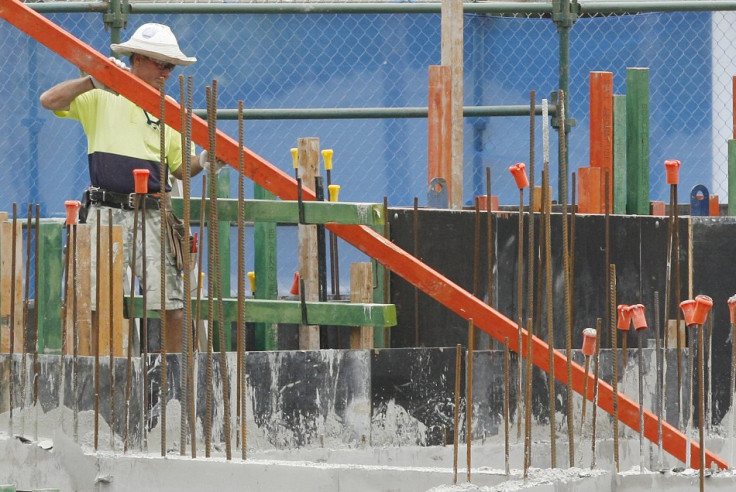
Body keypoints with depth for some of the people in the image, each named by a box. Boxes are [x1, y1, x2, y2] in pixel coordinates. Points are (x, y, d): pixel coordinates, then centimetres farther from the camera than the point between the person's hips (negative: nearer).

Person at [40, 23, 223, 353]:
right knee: (99, 304, -1)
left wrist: (202, 163, -7)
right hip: (106, 213, -2)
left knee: (171, 304, -7)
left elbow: (179, 166, 15)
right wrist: (94, 80, -16)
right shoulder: (101, 98, 5)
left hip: (152, 216, 2)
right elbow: (50, 101, -8)